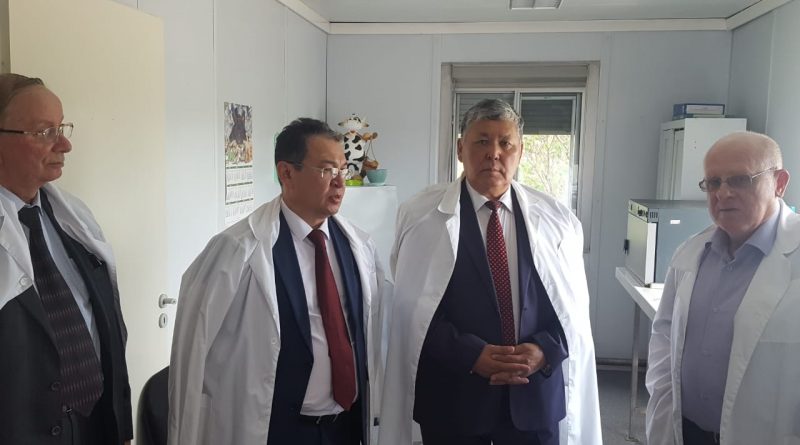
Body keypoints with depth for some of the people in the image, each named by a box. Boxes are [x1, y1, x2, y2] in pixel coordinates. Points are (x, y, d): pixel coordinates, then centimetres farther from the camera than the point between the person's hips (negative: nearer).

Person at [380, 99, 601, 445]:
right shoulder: (424, 215, -6)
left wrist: (544, 350, -13)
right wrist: (470, 354, -17)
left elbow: (574, 306, 4)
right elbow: (412, 309, -8)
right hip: (452, 396, -2)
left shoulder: (556, 220, 2)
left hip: (536, 394, 2)